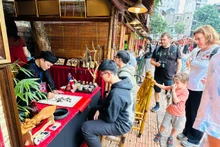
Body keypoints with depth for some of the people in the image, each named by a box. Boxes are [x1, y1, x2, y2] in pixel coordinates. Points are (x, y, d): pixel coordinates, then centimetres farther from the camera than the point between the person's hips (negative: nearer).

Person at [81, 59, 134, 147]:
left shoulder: (116, 94, -36)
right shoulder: (122, 84, -5)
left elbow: (109, 118, -24)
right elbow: (109, 102, 9)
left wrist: (99, 113, -6)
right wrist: (99, 109, -2)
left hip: (120, 125, -9)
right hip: (122, 118, 9)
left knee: (85, 127, -12)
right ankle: (95, 138, 37)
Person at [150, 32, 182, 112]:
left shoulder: (175, 49, -3)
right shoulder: (157, 49, 3)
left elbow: (179, 63, -1)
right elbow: (152, 60, 9)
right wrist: (155, 63, -14)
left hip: (170, 76, -2)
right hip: (158, 75, 3)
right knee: (157, 91, 15)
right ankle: (157, 105, 36)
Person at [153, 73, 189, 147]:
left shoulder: (185, 92, -25)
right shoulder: (175, 87, -7)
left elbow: (176, 100, -32)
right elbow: (165, 87, 4)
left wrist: (173, 90, -33)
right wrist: (156, 84, -5)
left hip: (179, 114, -4)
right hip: (170, 111, 4)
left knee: (176, 128, 19)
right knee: (164, 125, 15)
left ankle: (170, 138, 43)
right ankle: (159, 134, 39)